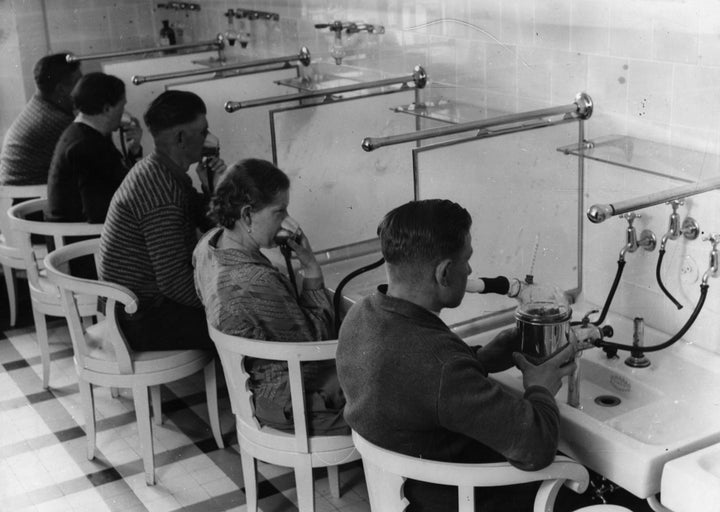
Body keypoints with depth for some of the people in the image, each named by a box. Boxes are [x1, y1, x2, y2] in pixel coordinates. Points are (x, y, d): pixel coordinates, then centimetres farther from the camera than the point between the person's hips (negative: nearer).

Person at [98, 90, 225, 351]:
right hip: (141, 321, -10)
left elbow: (208, 224, 15)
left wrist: (212, 190, -2)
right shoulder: (160, 189, -25)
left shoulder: (158, 171, 7)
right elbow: (174, 281, -26)